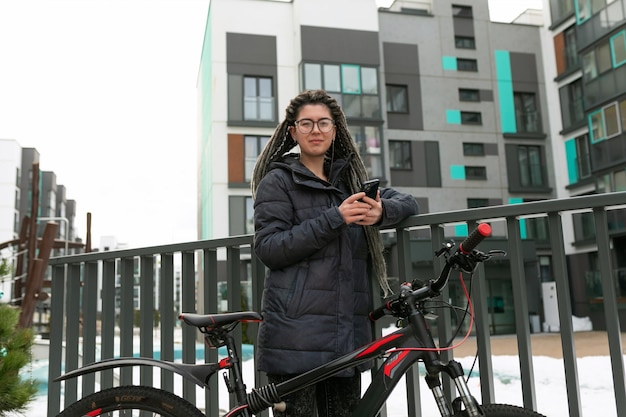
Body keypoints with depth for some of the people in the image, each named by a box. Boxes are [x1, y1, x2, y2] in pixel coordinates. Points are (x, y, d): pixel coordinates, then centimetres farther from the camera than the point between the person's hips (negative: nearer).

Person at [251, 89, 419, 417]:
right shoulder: (278, 181, 2)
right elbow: (268, 249, -9)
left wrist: (381, 211, -6)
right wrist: (334, 219, -16)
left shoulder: (350, 179, 19)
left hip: (348, 332, 5)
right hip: (295, 334, -5)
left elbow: (407, 202, 17)